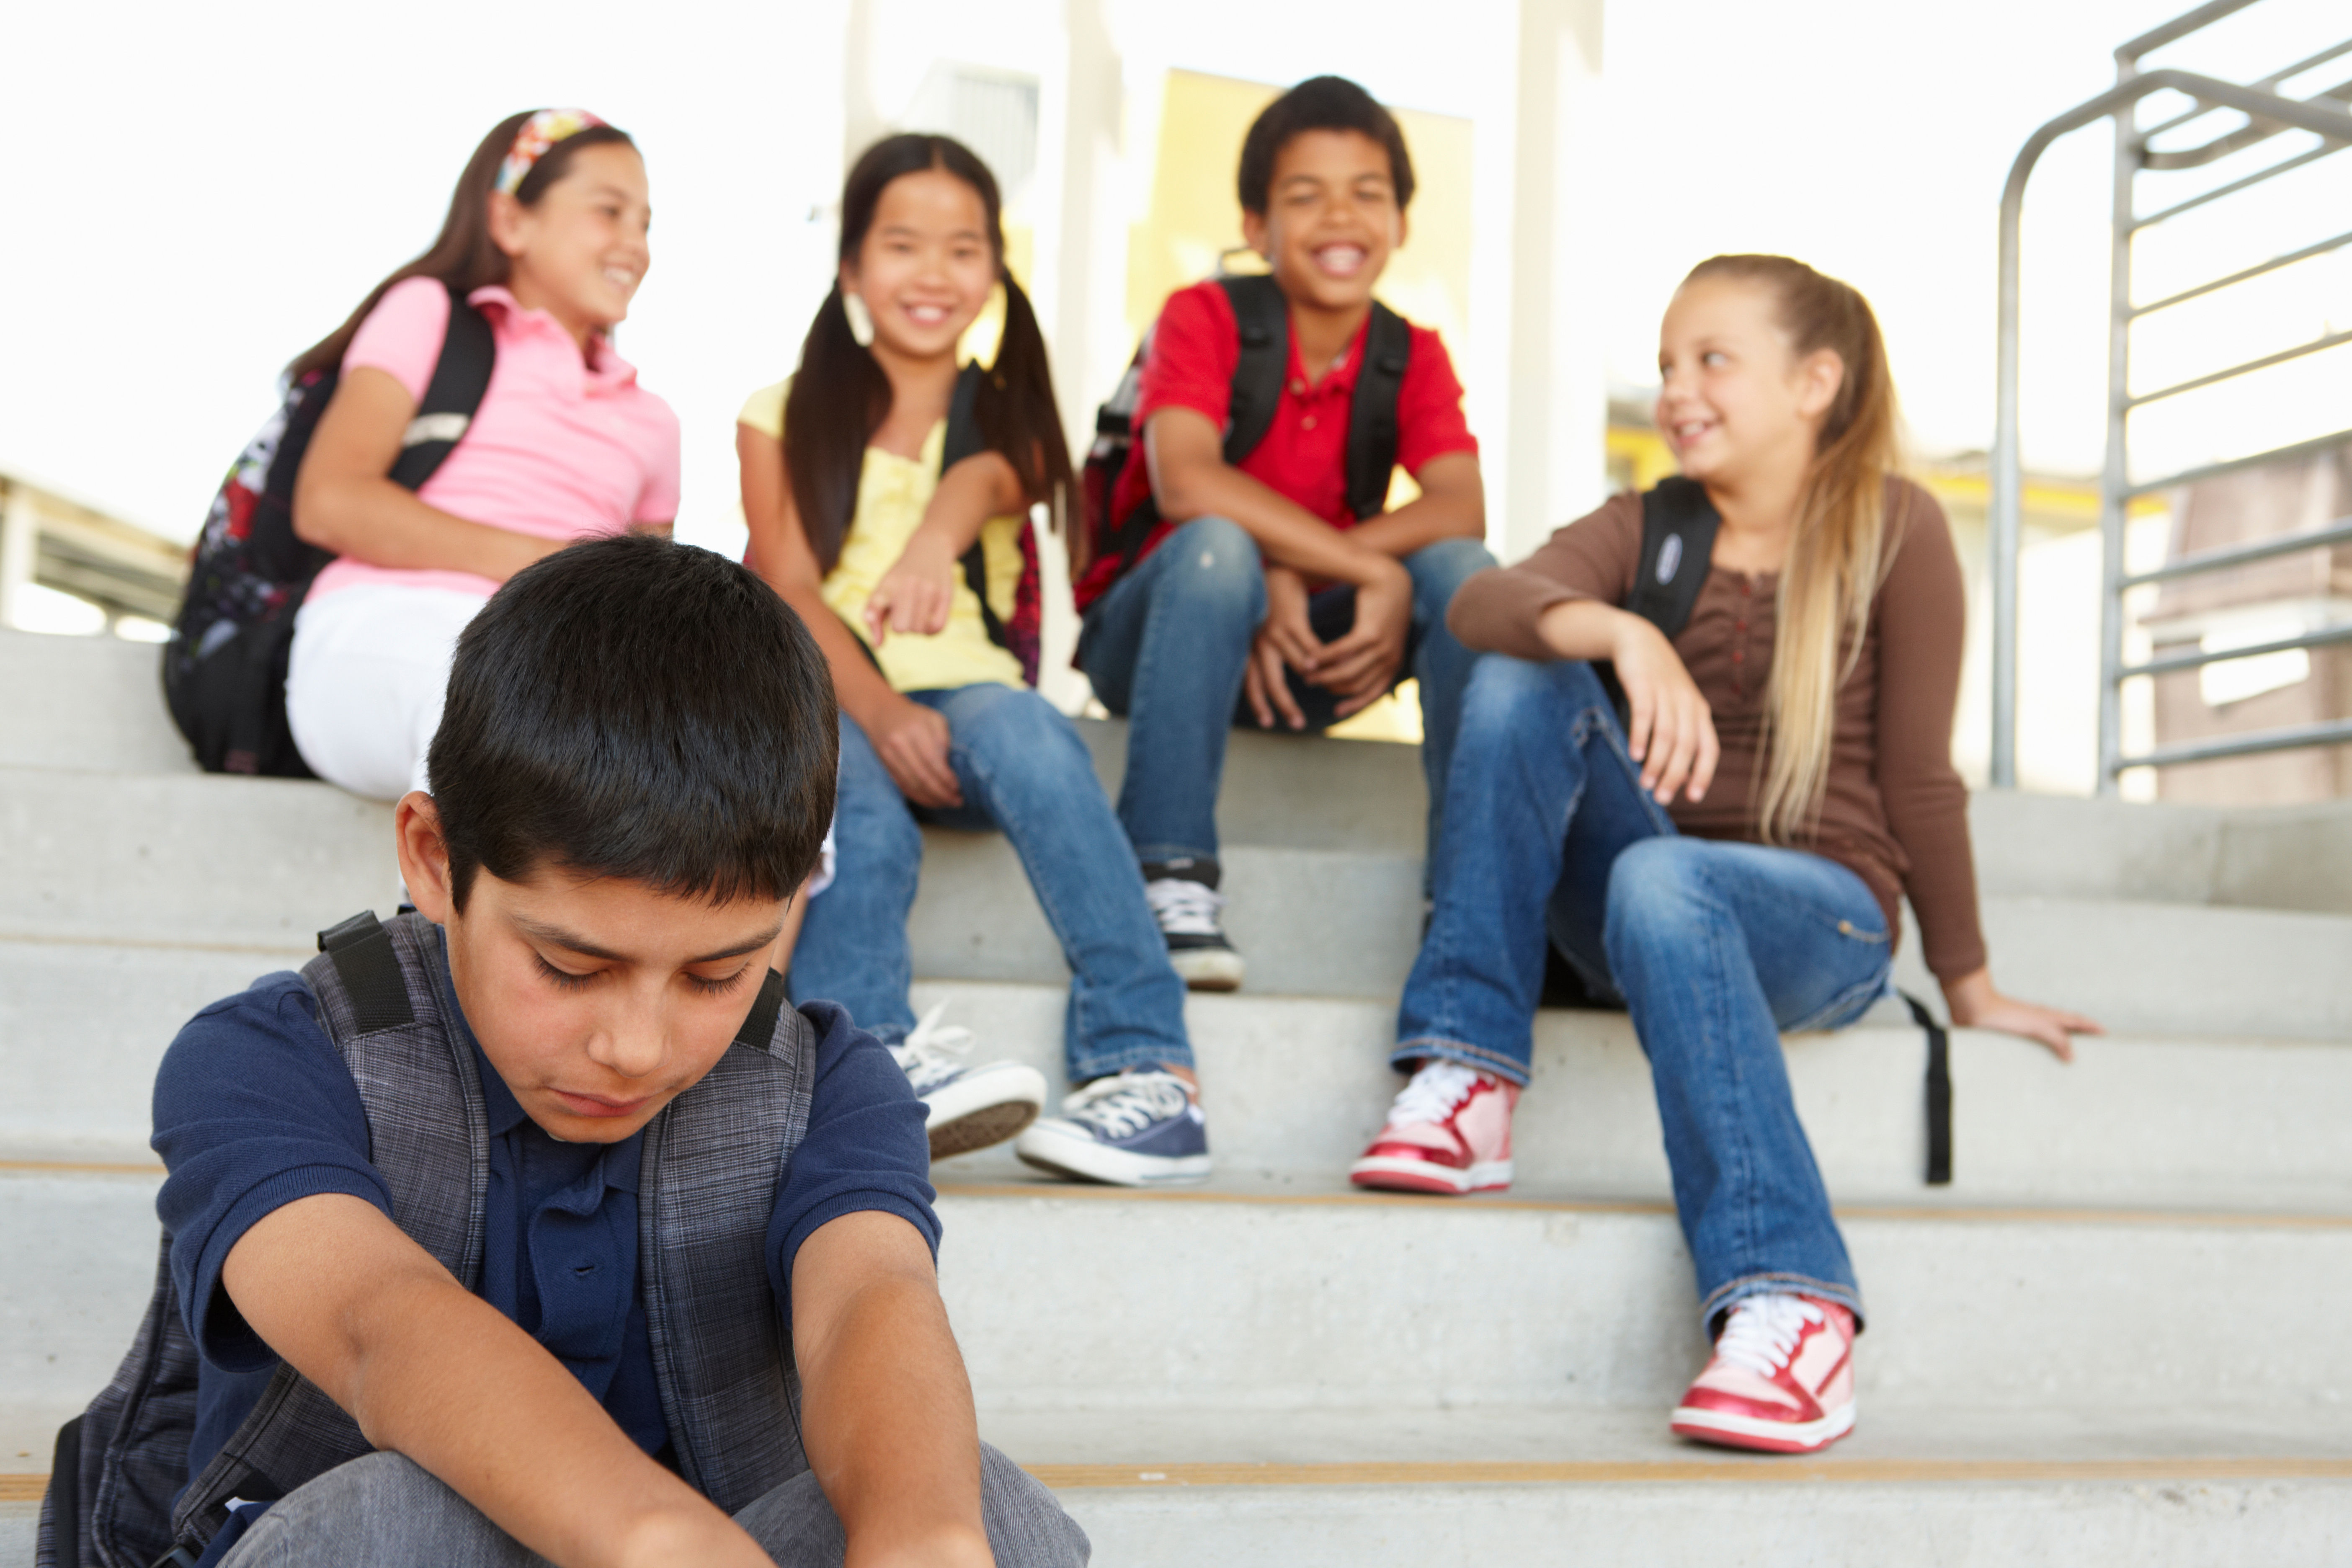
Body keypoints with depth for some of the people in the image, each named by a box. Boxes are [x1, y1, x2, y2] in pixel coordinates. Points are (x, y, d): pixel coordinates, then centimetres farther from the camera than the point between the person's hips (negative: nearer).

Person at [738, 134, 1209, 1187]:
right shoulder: (783, 419, 14)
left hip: (965, 696, 0)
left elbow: (988, 479, -12)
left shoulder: (1004, 419, 15)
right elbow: (788, 591, -2)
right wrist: (881, 712, -23)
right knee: (862, 815, -34)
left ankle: (1151, 1074, -39)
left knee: (1019, 726, -33)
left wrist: (938, 529, -39)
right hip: (827, 704, 0)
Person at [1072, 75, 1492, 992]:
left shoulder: (1413, 358, 2)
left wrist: (1292, 574, -30)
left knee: (1464, 572, -21)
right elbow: (1186, 482, -27)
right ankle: (1171, 879, -35)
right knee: (1217, 546, -35)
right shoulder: (1205, 316, -9)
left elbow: (1460, 512, -16)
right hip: (1147, 633, -3)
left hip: (1303, 659, 3)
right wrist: (1374, 570, -29)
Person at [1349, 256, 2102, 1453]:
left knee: (1662, 882, -38)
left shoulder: (1895, 528, -2)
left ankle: (1789, 1303, -41)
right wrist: (1622, 635, -36)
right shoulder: (1642, 529, 6)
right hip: (1661, 910, 4)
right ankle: (1467, 1083, -22)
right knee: (1520, 681, -19)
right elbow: (1484, 603, -16)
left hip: (1821, 915, -4)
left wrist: (1969, 987, 5)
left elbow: (1918, 773, 0)